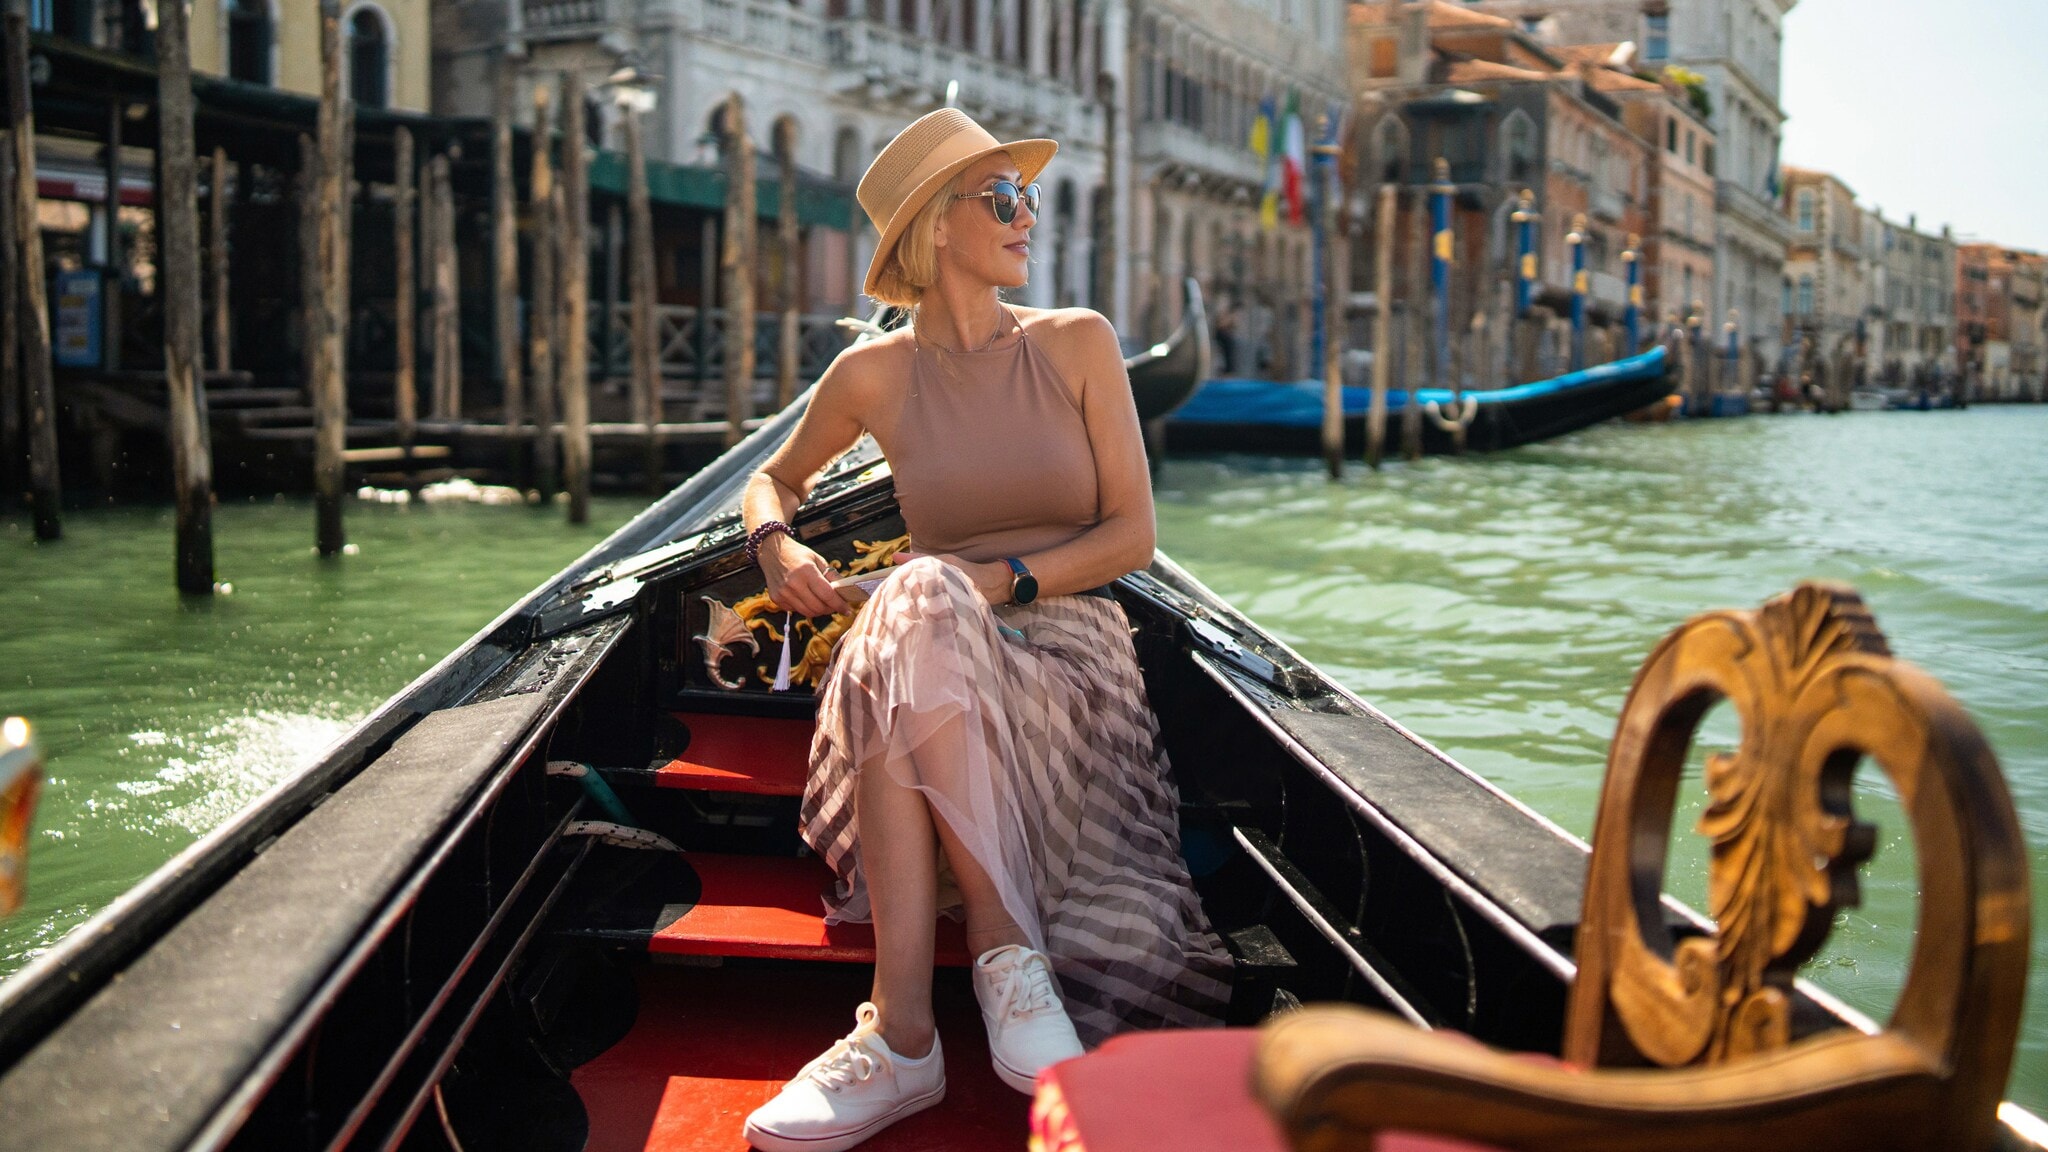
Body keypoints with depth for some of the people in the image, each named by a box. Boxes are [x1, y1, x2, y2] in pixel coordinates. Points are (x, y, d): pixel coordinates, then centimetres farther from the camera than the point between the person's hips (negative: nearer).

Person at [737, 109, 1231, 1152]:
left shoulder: (1077, 344, 6)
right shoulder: (874, 374, 8)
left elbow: (1132, 533, 2)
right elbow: (776, 477, 25)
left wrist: (1006, 579, -14)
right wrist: (774, 542, 1)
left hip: (1068, 645, -1)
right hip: (937, 645, 1)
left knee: (924, 612, -36)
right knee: (917, 599, -36)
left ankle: (902, 1032, -41)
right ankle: (1007, 947, -39)